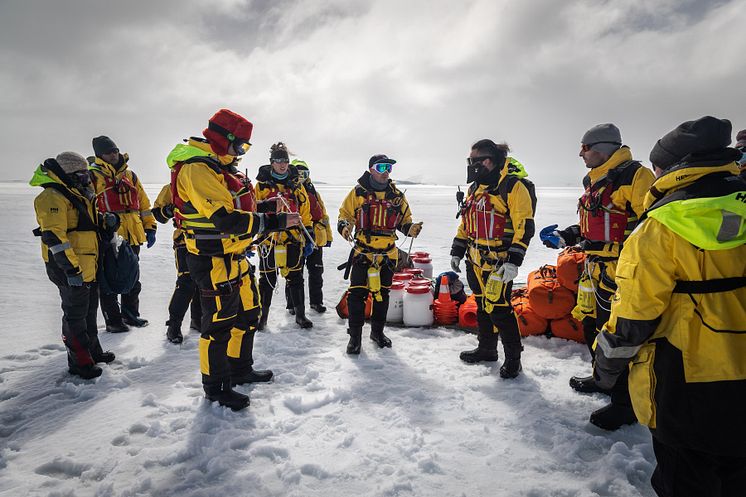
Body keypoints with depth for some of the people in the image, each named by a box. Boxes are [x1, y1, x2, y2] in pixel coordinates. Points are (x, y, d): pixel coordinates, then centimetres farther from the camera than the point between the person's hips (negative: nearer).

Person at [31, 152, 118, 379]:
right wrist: (71, 269, -26)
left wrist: (106, 220, 5)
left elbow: (91, 221, 29)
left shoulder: (77, 195, 16)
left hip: (89, 267, 10)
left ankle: (92, 351, 35)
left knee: (90, 310, 20)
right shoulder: (53, 197, -15)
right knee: (75, 315, -1)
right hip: (71, 269, -10)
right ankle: (79, 363, 10)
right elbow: (53, 236, -24)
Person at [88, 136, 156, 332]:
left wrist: (149, 227, 13)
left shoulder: (130, 175, 15)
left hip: (132, 236, 5)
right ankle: (112, 320, 15)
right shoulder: (92, 176, -1)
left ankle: (131, 313, 30)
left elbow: (143, 202, 18)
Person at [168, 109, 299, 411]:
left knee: (247, 315, 20)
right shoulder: (198, 170, -21)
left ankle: (240, 369, 38)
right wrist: (275, 222, -26)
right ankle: (215, 386, 21)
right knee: (219, 325, 3)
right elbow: (226, 219, -30)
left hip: (235, 259, 10)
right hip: (214, 264, -10)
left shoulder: (218, 168, 13)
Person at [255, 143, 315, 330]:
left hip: (294, 239, 2)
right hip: (268, 239, -2)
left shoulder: (297, 184, 8)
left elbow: (305, 211, 10)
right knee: (267, 279, 6)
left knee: (296, 278, 9)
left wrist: (308, 236, 6)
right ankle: (262, 315, 20)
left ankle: (300, 314, 20)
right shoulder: (262, 184, 1)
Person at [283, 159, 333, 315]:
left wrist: (328, 236, 13)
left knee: (316, 273, 12)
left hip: (315, 239, 4)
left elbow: (323, 216, 16)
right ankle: (292, 303, 16)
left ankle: (316, 301, 25)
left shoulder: (314, 193, 14)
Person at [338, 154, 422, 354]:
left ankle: (377, 331, 31)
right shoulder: (358, 193, -4)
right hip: (362, 253, -3)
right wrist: (344, 227, -21)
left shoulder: (397, 196, 4)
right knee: (357, 294, -5)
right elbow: (344, 215, 1)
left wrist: (411, 228, -11)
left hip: (388, 254, 3)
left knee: (382, 294, 14)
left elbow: (404, 221, 10)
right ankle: (355, 335, 10)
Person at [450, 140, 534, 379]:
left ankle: (513, 357, 10)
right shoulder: (474, 188, 14)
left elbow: (524, 227, -16)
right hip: (475, 260, 8)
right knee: (482, 305, 16)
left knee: (499, 308, -7)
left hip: (499, 263, -8)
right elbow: (465, 224, 21)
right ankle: (486, 348, 32)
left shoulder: (513, 187, -11)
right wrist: (457, 251, 17)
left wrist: (513, 261, -21)